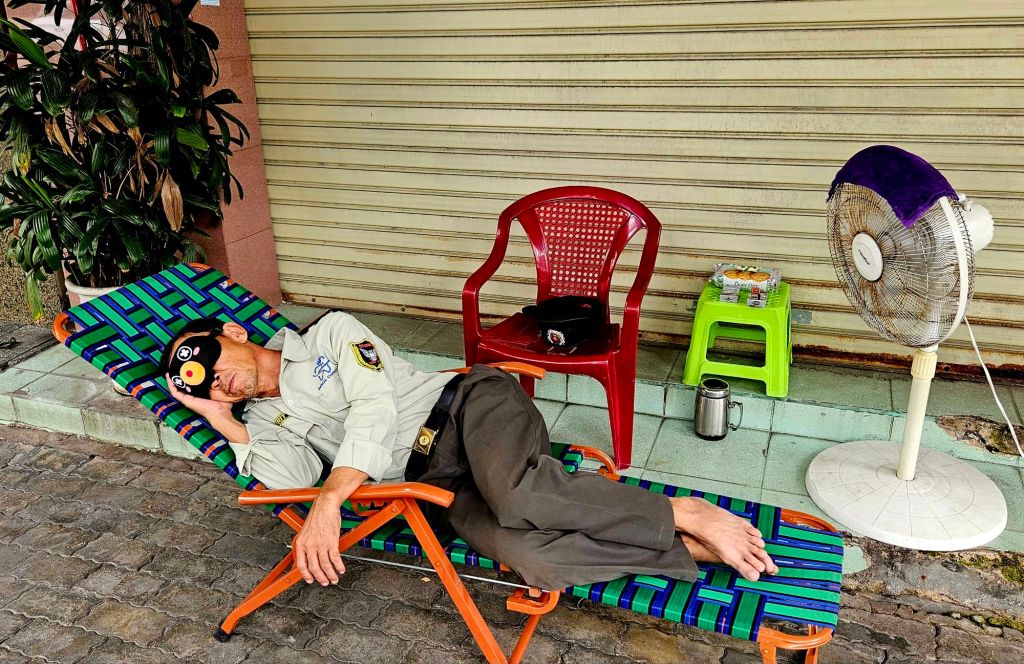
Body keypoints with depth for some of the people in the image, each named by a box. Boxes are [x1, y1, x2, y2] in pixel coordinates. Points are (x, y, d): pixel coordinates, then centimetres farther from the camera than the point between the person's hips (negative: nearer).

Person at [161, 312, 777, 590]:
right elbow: (294, 481, -4)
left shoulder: (330, 332, 5)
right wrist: (228, 425, -5)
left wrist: (328, 503, -23)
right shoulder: (266, 423, 17)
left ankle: (686, 514, -19)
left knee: (517, 494, -39)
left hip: (470, 401, -3)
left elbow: (376, 410, -11)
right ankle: (696, 550, -17)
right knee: (530, 556, -30)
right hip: (438, 480, 3)